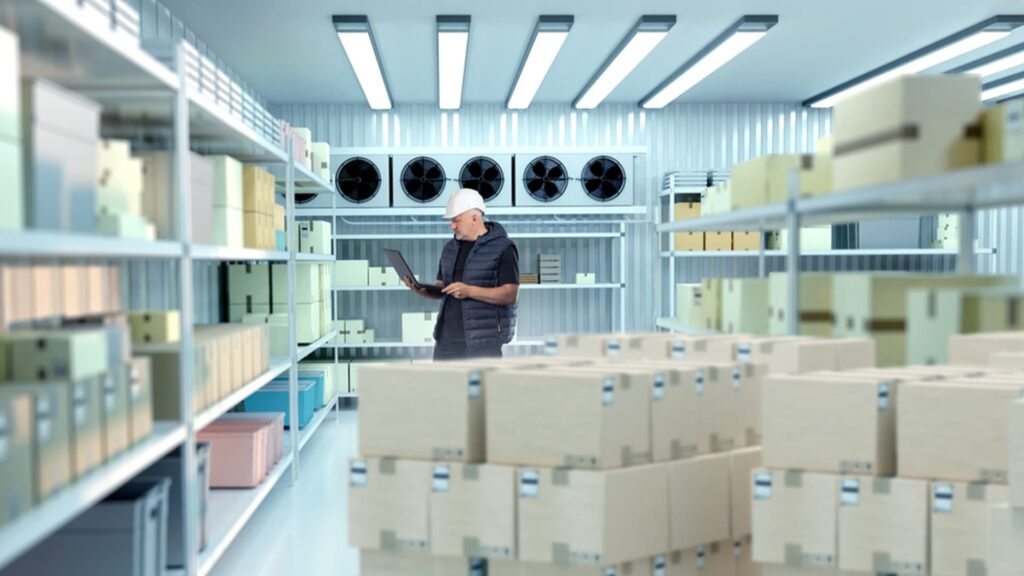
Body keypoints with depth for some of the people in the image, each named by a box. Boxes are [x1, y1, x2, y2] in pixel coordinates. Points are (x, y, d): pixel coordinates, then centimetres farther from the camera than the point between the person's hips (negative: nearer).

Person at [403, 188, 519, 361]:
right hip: (447, 339, 7)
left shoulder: (502, 248, -6)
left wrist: (470, 291, -23)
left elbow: (510, 294, -14)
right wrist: (421, 290, -2)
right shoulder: (450, 248, 15)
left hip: (483, 341, -6)